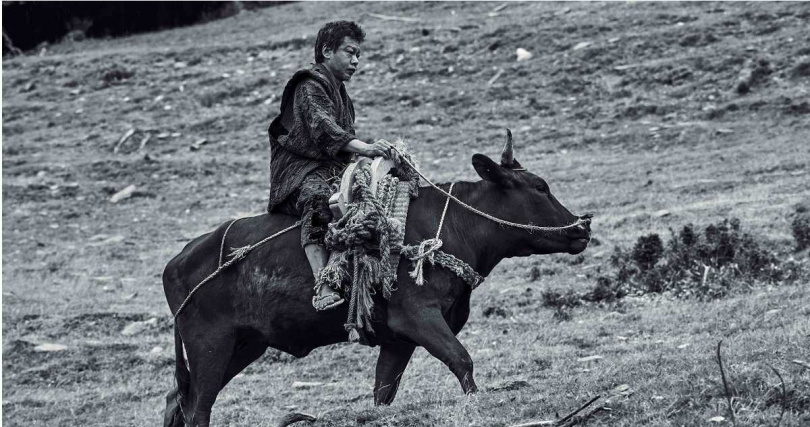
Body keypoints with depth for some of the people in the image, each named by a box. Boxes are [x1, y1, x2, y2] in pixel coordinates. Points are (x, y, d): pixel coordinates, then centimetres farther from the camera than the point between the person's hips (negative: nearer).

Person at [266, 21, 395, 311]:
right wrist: (364, 148, -35)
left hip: (335, 171, 10)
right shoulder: (310, 86, -5)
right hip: (301, 170, -10)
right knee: (317, 199, -39)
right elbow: (322, 127, -23)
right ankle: (323, 286, -55)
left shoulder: (340, 93, 27)